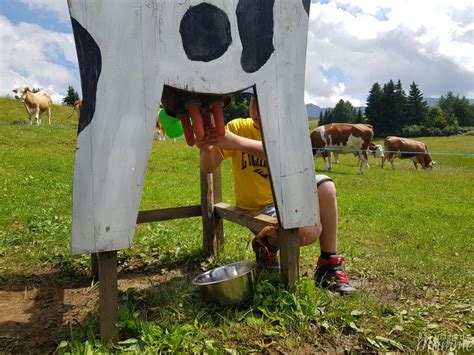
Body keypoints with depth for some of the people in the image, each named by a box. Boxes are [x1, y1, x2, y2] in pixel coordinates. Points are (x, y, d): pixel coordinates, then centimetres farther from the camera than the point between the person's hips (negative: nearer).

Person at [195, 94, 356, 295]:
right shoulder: (237, 127, -9)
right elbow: (209, 169, -14)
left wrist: (236, 142, -46)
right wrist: (208, 149, -38)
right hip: (257, 207, -3)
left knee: (325, 186, -24)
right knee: (309, 231, -29)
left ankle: (329, 266, -9)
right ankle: (266, 245, 4)